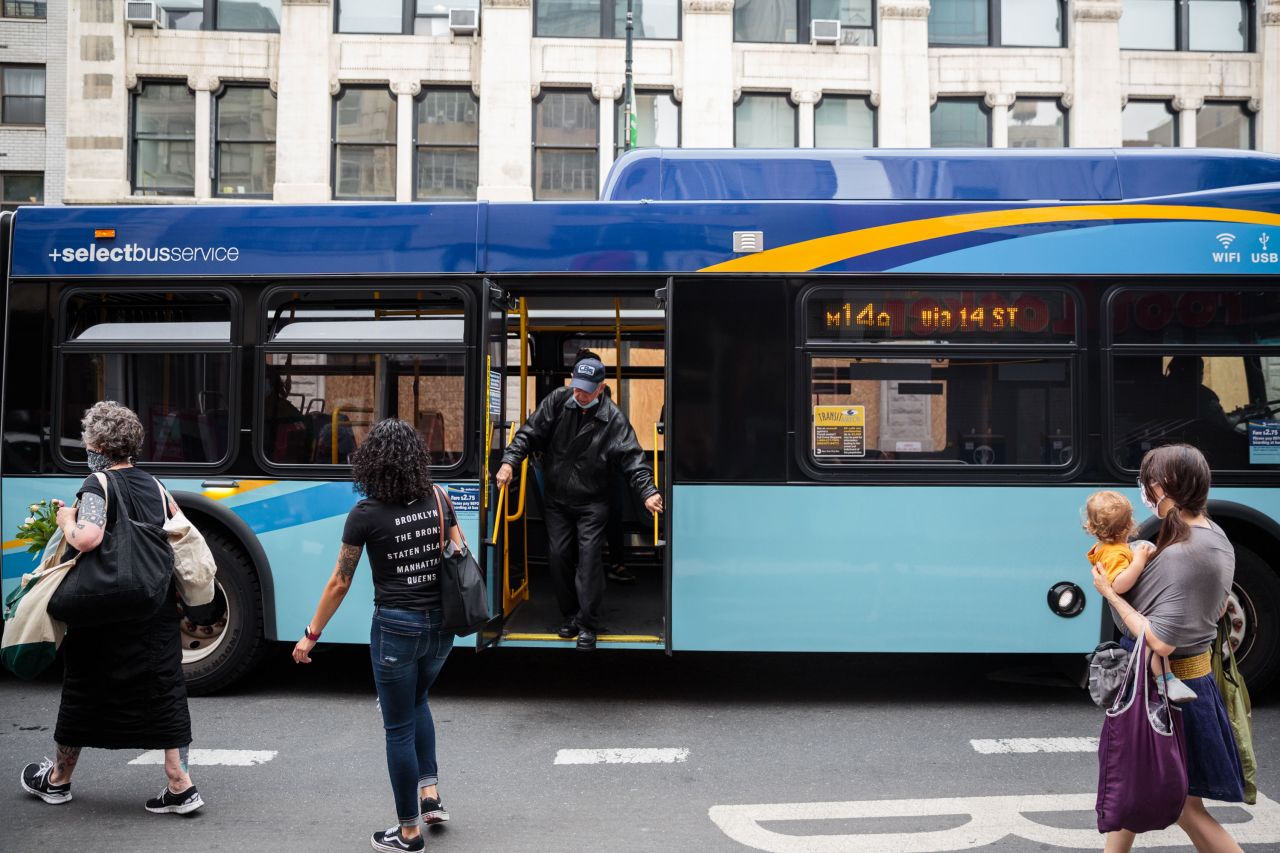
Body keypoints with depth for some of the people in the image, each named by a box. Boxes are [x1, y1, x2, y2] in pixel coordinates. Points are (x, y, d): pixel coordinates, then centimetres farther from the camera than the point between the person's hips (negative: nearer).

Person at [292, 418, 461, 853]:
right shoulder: (438, 500, 0)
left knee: (399, 728, 8)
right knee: (416, 703, 30)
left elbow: (339, 583, -6)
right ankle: (431, 793, 22)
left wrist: (311, 635, 3)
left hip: (397, 626, -5)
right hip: (440, 623, 5)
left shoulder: (365, 515, -11)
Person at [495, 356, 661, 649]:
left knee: (589, 559, -8)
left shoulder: (613, 418, -11)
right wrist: (509, 462, -18)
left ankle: (588, 625, 0)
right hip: (556, 500, 3)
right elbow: (529, 433, -4)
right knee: (558, 556, 5)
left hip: (591, 503, -3)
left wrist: (648, 492, -26)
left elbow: (632, 458, -14)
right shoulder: (557, 401, -6)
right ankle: (570, 616, 21)